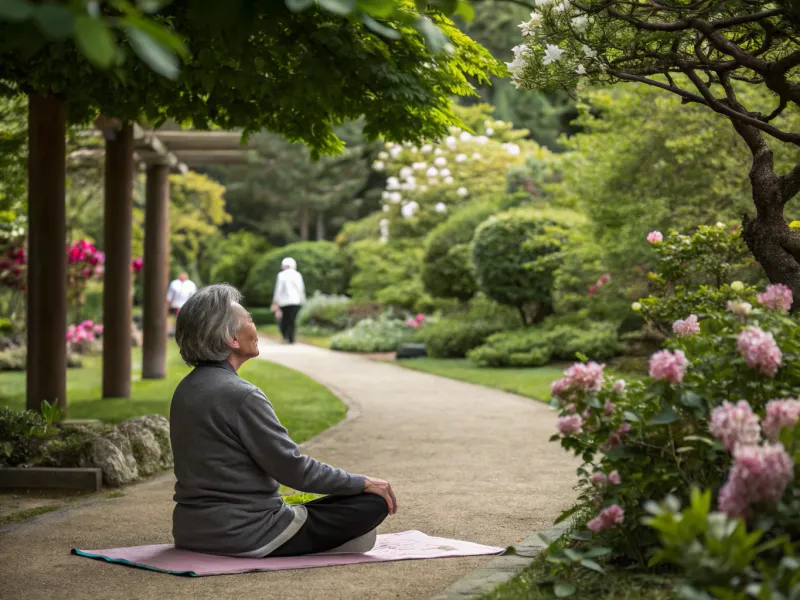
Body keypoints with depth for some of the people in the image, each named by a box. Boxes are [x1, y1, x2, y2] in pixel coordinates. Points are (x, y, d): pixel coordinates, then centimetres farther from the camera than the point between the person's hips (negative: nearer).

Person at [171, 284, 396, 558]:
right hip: (245, 537, -10)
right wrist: (363, 483, -6)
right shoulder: (241, 396, -21)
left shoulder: (187, 389, 7)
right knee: (374, 501, -6)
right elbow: (293, 468, -18)